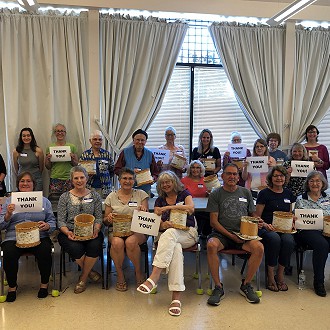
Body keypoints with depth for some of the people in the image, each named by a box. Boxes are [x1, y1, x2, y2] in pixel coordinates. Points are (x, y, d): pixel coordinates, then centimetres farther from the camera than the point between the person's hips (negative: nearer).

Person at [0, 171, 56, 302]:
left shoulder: (44, 201, 15)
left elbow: (52, 222, 10)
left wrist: (46, 226, -13)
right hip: (14, 238, 1)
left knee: (45, 252, -29)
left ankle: (44, 284, -3)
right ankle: (12, 286, -1)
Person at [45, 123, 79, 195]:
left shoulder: (72, 147, 5)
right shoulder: (50, 147, 7)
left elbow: (76, 164, 9)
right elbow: (48, 167, 12)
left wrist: (72, 159, -9)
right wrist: (48, 159, -6)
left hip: (68, 179, 0)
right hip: (54, 179, 0)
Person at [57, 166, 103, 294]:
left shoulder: (95, 196, 11)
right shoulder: (65, 197, 8)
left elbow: (99, 217, 7)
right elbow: (60, 220, 3)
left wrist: (96, 229, -13)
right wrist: (67, 232, -17)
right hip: (70, 232, -1)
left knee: (95, 245, -31)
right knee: (76, 248, -32)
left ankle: (83, 277, -6)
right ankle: (89, 271, -1)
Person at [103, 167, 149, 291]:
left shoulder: (141, 194, 9)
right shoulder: (112, 197, 11)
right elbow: (105, 221, 12)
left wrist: (143, 211, -18)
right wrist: (108, 218, -12)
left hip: (137, 231, -1)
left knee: (131, 242, -34)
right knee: (117, 242, -33)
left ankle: (138, 272, -7)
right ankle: (119, 275, -9)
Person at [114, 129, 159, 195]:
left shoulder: (149, 154, 9)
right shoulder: (125, 152, 3)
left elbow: (155, 172, 13)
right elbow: (116, 170, 1)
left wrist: (153, 179, -9)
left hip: (145, 190, 2)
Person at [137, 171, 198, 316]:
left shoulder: (184, 194, 8)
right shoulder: (159, 200, 17)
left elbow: (191, 208, -14)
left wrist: (168, 207, -19)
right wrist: (163, 224, -18)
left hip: (188, 234, -2)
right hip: (168, 235, 2)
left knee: (170, 233, -38)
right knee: (176, 248, -36)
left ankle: (154, 276, -47)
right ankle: (176, 297, -44)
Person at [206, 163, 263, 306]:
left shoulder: (246, 193, 14)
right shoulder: (215, 195, 5)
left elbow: (253, 215, 20)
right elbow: (214, 221, -1)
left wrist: (257, 223, -5)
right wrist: (230, 235, -12)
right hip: (222, 233, -2)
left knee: (259, 247, -26)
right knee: (211, 245, -34)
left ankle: (246, 285, -5)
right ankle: (218, 287, -17)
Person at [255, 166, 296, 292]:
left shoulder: (288, 193, 16)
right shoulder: (264, 194, 1)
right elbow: (257, 217, 0)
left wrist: (292, 223, 4)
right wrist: (265, 225, -18)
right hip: (266, 228, -3)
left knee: (289, 241, -30)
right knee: (274, 239, -36)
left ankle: (280, 274, -10)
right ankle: (270, 275, -19)